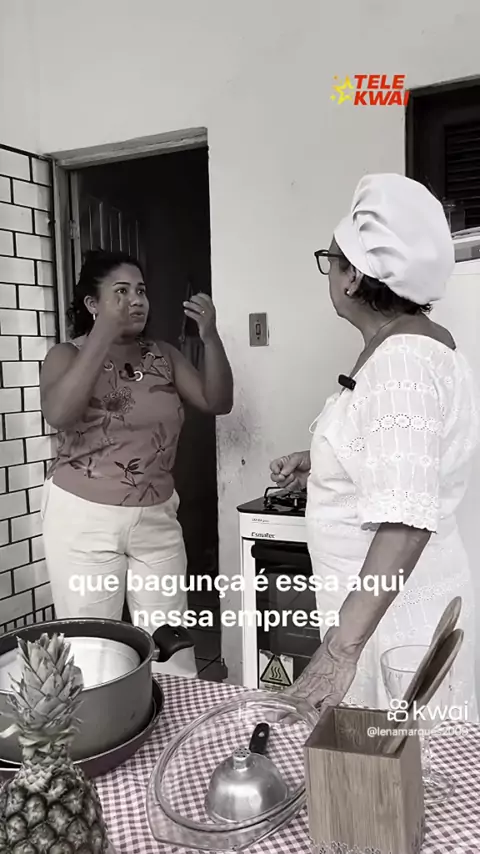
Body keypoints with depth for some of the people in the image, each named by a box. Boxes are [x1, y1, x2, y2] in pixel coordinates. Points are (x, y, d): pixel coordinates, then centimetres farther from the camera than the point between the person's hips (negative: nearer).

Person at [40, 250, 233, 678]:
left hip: (156, 518, 3)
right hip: (85, 519, -3)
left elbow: (218, 402, -1)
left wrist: (210, 337, -14)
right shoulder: (67, 356, -5)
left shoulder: (163, 356, 6)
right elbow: (59, 414, -25)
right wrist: (103, 336, -26)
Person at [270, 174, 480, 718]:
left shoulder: (403, 360, -24)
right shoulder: (398, 345, 8)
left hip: (394, 606, -10)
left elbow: (405, 521, -31)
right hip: (374, 596, 10)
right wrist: (316, 462, 16)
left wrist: (342, 649, -33)